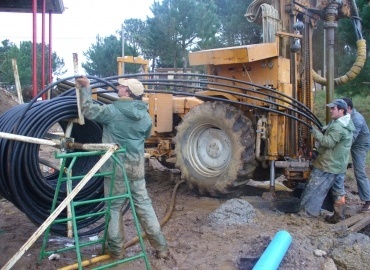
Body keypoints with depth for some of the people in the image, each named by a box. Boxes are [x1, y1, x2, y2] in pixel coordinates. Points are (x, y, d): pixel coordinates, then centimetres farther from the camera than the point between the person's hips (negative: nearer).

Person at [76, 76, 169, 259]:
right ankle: (160, 246, 15)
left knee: (114, 207, 10)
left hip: (116, 167, -4)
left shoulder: (113, 111, -11)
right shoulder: (145, 116, 5)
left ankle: (116, 248, 17)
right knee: (143, 204, 12)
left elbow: (88, 110, -7)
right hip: (137, 167, 4)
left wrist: (85, 88, 5)